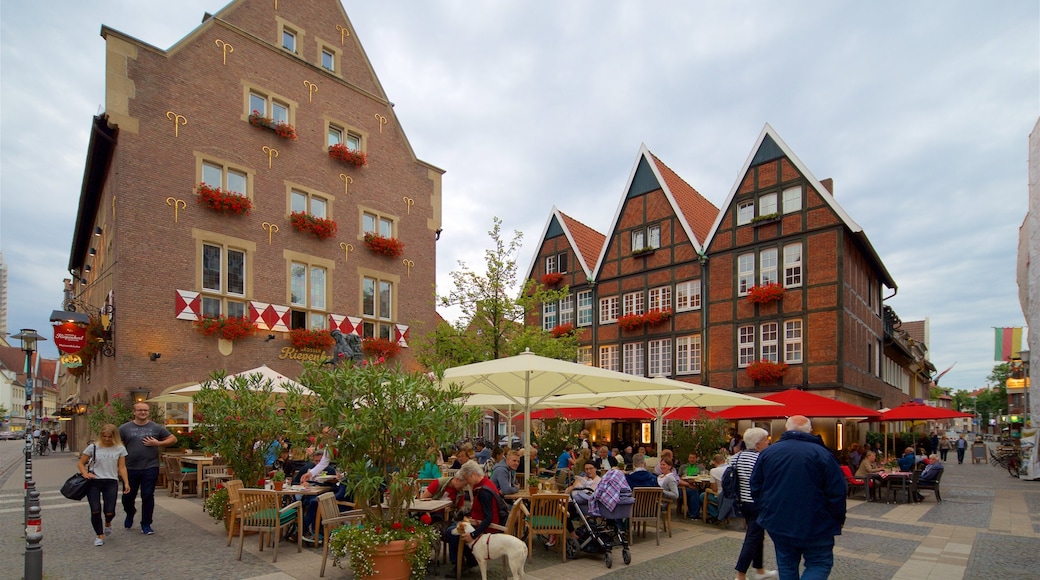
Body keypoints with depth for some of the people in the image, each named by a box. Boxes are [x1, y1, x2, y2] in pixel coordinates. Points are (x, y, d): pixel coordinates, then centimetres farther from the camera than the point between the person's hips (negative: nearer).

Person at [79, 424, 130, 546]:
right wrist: (86, 474, -10)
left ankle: (108, 523, 32)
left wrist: (126, 482, -5)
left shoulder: (120, 449, 4)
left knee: (109, 511, -6)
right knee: (95, 511, -4)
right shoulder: (93, 447, 2)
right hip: (94, 482, 0)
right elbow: (81, 463, 9)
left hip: (111, 482, 0)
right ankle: (100, 535, 17)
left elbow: (122, 467, 3)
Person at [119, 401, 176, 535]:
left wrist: (158, 443, -8)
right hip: (130, 468, 1)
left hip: (150, 468, -1)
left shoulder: (156, 428, 4)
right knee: (128, 496, 12)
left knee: (148, 496, 2)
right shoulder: (125, 428, 3)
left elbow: (173, 439, 7)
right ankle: (130, 514, 45)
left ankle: (146, 525, 15)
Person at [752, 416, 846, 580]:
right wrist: (838, 519, 5)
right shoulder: (822, 454, -11)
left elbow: (755, 487, 6)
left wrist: (765, 510, 19)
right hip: (815, 525, -3)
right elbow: (837, 491, -10)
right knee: (820, 563, 10)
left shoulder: (767, 452, 1)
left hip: (777, 523, 4)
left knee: (786, 564, 17)